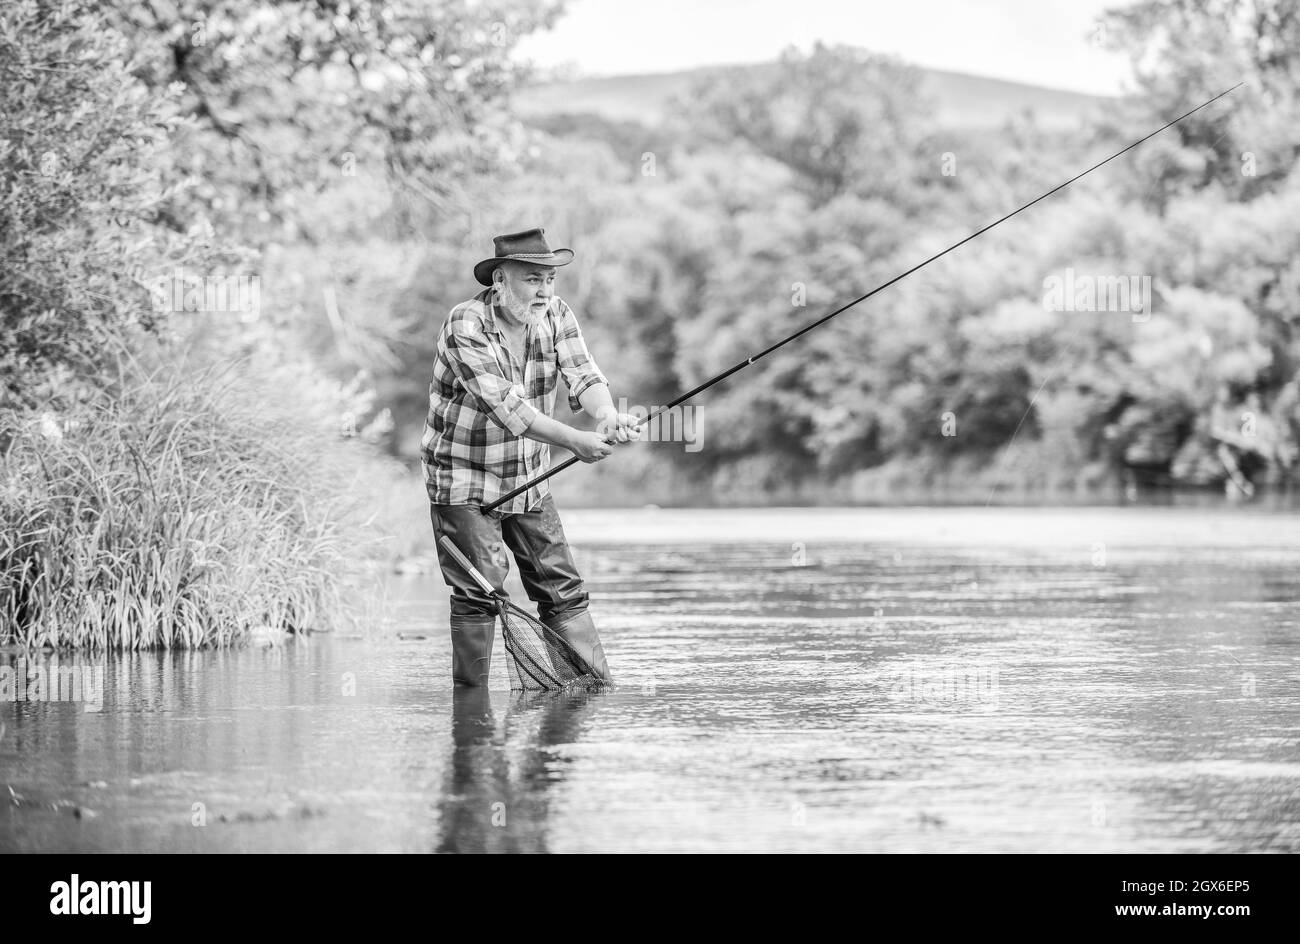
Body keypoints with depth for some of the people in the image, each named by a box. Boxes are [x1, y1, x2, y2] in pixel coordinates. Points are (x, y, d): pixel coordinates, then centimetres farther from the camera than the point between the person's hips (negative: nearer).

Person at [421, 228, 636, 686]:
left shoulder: (555, 314, -2)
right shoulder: (466, 327, -22)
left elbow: (582, 374, -16)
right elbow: (505, 405, -31)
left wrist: (608, 416, -39)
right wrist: (574, 441, -41)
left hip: (530, 481, 6)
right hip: (465, 481, -6)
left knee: (564, 591, 4)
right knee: (478, 595, -9)